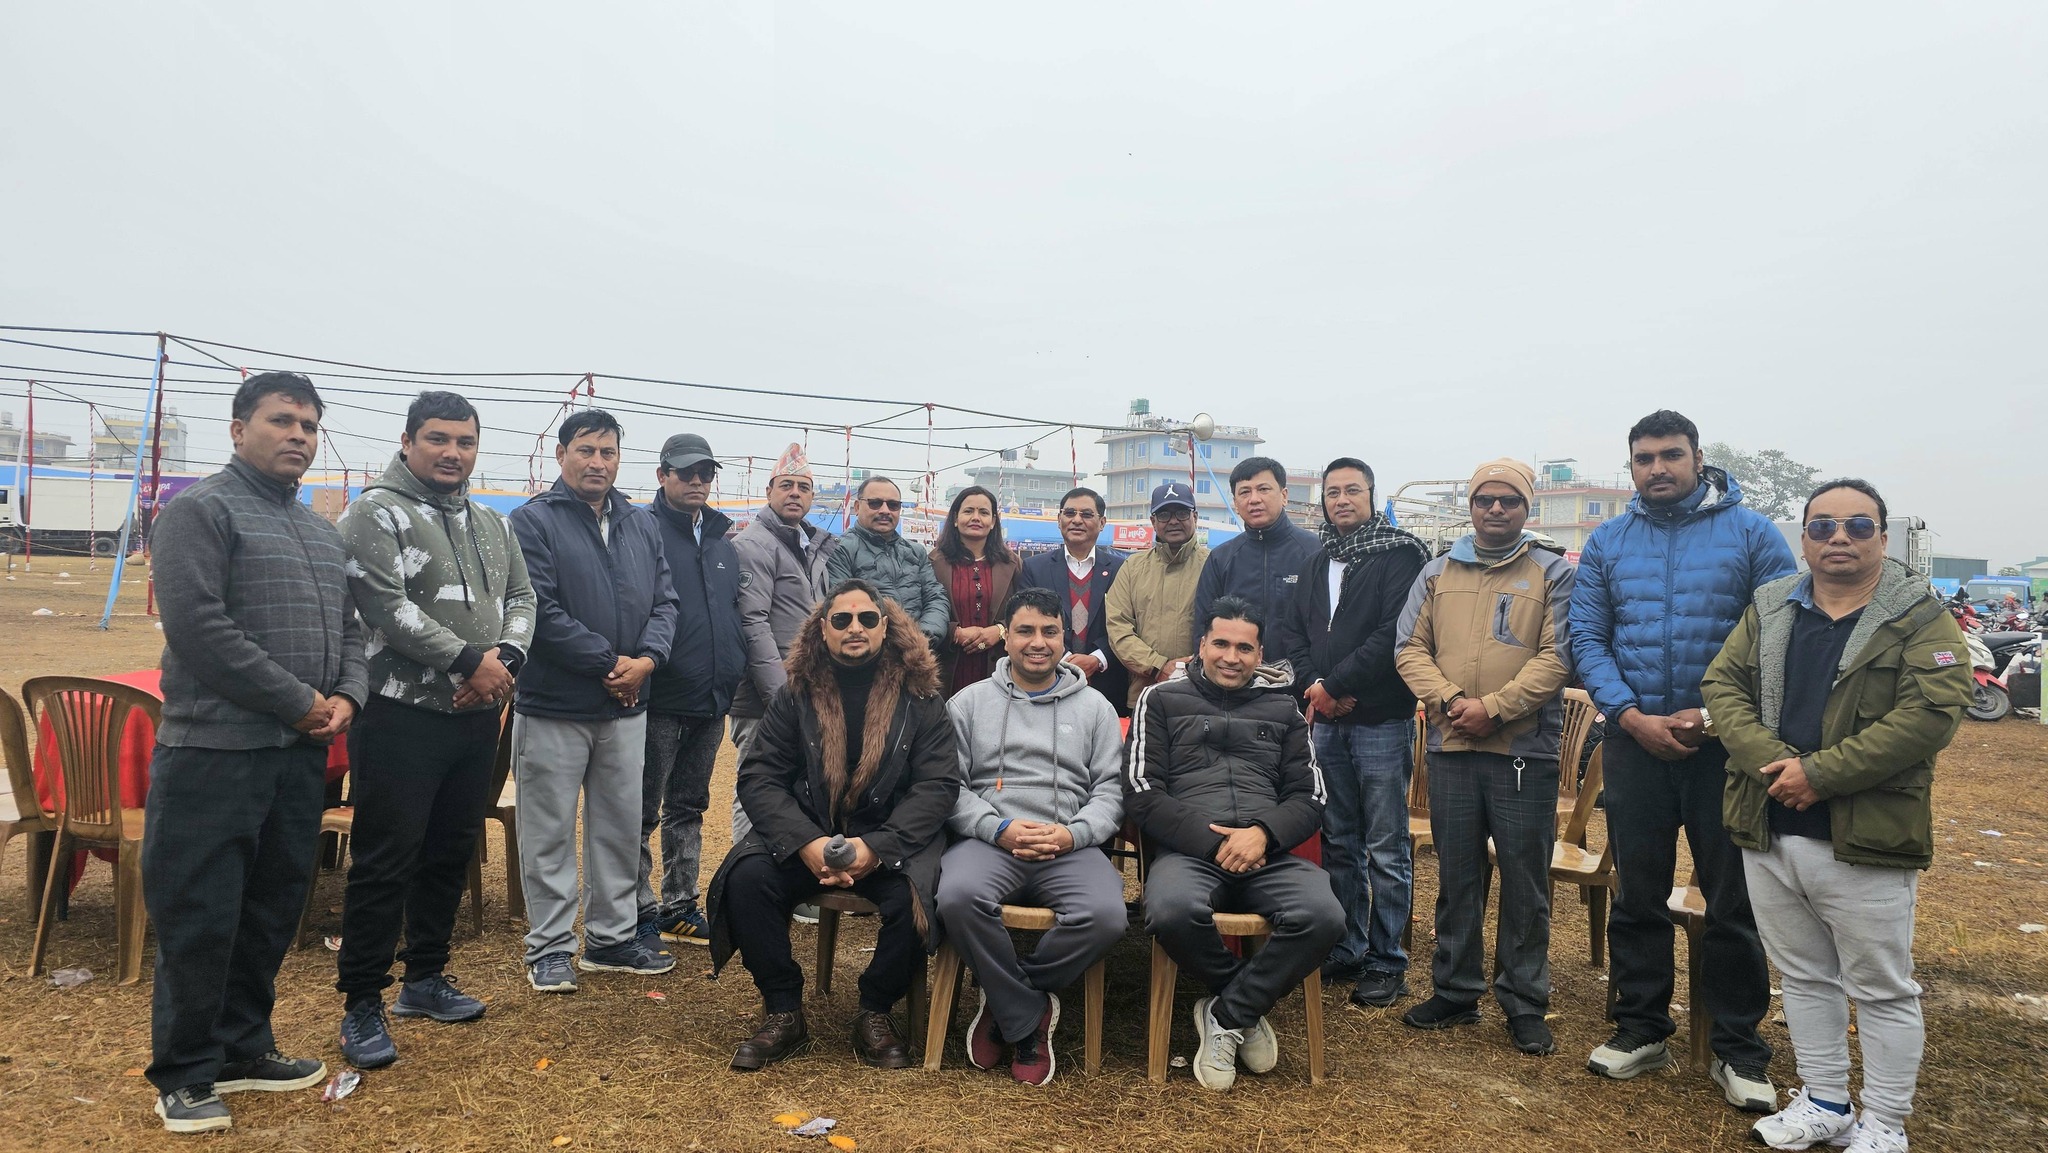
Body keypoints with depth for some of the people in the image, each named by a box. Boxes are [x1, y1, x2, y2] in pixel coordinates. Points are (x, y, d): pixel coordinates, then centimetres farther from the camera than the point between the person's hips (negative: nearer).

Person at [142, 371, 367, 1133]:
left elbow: (350, 627, 17)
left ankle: (243, 1048, 28)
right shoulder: (201, 510, -7)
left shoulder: (322, 533, 17)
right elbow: (197, 626, -17)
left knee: (272, 910, 14)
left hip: (301, 752, 7)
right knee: (200, 917, 1)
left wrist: (347, 697, -3)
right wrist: (300, 701, -15)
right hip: (215, 749, -7)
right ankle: (185, 1073, 15)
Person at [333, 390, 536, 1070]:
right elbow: (387, 607, -18)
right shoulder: (377, 513, -7)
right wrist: (469, 660, -17)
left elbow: (521, 599, 12)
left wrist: (506, 656, -9)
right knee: (385, 862, -1)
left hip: (477, 718, 7)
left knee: (450, 855, 15)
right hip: (403, 716, -7)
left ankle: (425, 980, 30)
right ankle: (362, 1004, 11)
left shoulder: (493, 525, 15)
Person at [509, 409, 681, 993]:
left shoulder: (642, 524, 11)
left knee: (621, 827, 13)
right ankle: (550, 946, 18)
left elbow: (664, 600, 8)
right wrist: (608, 662, -16)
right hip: (552, 707, -5)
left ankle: (613, 936, 26)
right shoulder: (533, 521, -7)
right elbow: (541, 610, -16)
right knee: (550, 833, 5)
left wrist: (647, 657, -11)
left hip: (626, 706, 6)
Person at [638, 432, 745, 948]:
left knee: (688, 807, 16)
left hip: (711, 699, 7)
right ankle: (639, 911, 15)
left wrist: (733, 674, 13)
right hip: (659, 698, -7)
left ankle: (679, 906, 27)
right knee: (643, 810, 4)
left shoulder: (722, 541, 15)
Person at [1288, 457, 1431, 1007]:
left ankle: (1387, 962, 12)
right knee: (1338, 844, 13)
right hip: (1327, 722, 6)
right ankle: (1346, 950, 25)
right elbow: (1301, 638, 14)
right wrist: (1316, 686, -5)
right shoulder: (1316, 564, 16)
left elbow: (1393, 635, -15)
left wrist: (1335, 685, -14)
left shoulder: (1399, 553, -5)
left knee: (1386, 851, 1)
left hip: (1382, 720, -6)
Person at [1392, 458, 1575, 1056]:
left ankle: (1525, 1005, 18)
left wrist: (1493, 708, -16)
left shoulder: (1554, 574, 3)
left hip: (1526, 750, -2)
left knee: (1525, 882, 5)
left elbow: (1557, 656, -6)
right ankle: (1455, 991, 24)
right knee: (1456, 877, 11)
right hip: (1451, 748, 3)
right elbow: (1410, 648, 6)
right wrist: (1449, 700, -11)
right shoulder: (1437, 573, 11)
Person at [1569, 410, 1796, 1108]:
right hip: (1634, 742, 2)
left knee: (1733, 900, 6)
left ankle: (1738, 1049, 21)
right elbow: (1586, 638, 1)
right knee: (1637, 895, 11)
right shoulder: (1606, 544, 6)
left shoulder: (1751, 533, -1)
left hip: (1725, 744, -2)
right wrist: (1632, 716, -11)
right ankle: (1641, 1029, 26)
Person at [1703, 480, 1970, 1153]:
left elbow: (1931, 713, -16)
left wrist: (1820, 773, -21)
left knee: (1882, 991, 9)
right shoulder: (1768, 610, 8)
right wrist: (1771, 762, -15)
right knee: (1805, 978, 17)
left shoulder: (1920, 617, -5)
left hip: (1866, 844, -4)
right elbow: (1721, 685, 2)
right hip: (1767, 837, 4)